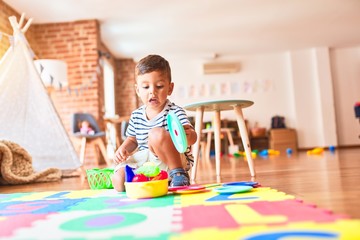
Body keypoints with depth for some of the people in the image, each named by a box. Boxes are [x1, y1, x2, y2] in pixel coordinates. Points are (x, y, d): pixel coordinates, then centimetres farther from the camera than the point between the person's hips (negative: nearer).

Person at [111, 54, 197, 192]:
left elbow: (193, 138, -23)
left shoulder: (175, 112, -11)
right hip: (146, 162, 6)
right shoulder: (136, 116, 5)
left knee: (156, 133, -31)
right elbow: (132, 140, 20)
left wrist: (186, 135, -47)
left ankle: (178, 174, -17)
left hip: (173, 161, -5)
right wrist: (123, 148, -2)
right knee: (119, 182, -14)